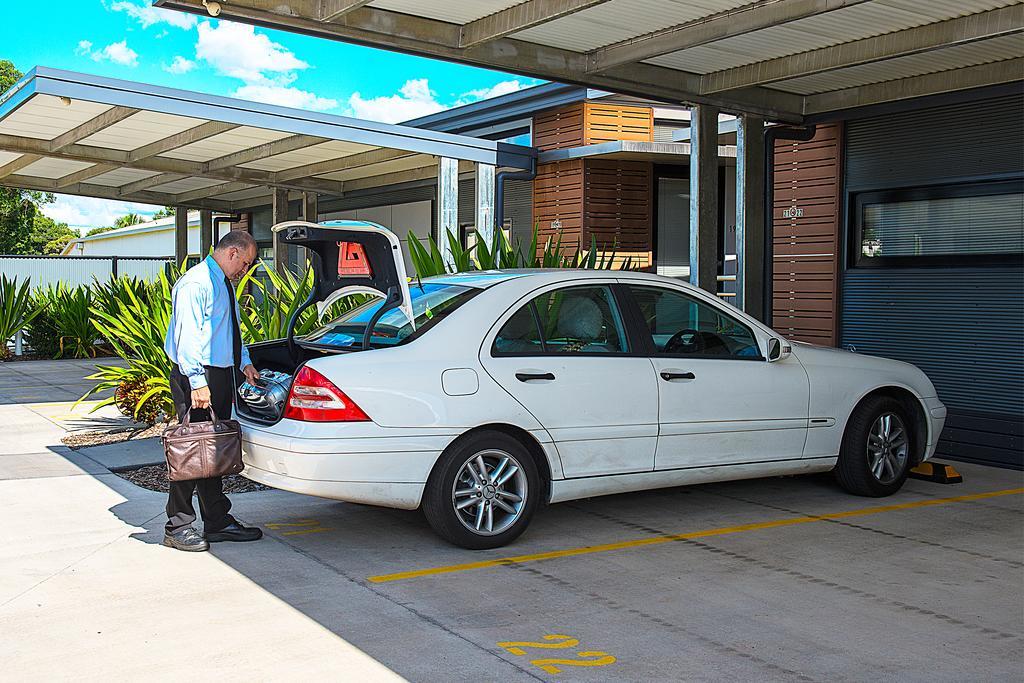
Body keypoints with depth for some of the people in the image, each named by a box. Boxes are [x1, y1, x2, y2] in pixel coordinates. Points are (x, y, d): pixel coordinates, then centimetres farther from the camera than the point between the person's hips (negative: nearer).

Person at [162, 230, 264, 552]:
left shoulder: (224, 284, 18)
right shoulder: (196, 283, -12)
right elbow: (187, 334, -19)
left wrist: (244, 363, 12)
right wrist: (197, 382, -24)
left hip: (222, 374, 10)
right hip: (197, 378, -10)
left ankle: (218, 521, 22)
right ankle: (178, 527, 2)